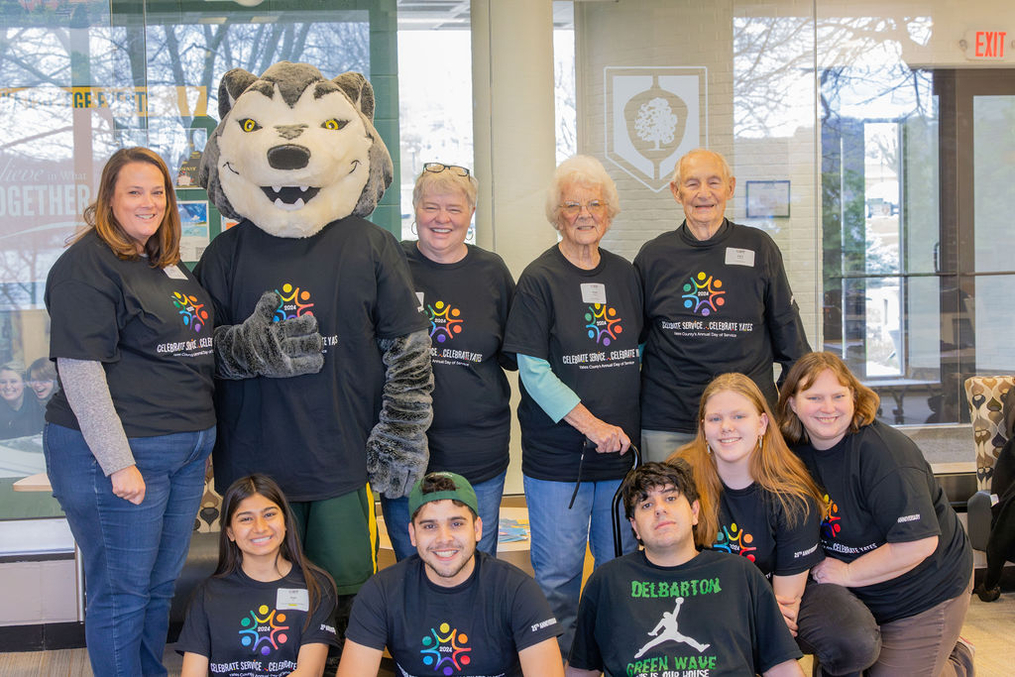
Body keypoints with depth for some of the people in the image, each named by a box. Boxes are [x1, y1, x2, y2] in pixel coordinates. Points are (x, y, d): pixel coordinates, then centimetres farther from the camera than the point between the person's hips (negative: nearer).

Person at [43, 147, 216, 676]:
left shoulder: (168, 264, 14)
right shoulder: (88, 264, -12)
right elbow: (80, 369, -17)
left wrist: (202, 436, 21)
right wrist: (119, 463, -21)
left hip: (186, 451, 8)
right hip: (120, 453, -8)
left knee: (161, 586, 17)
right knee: (121, 593, 3)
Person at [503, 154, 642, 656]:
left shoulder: (625, 275, 9)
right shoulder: (539, 279, -6)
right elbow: (533, 371, -11)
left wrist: (629, 426, 7)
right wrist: (592, 425, -17)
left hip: (622, 449, 5)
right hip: (556, 456, -4)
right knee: (557, 575, 2)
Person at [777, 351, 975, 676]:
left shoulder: (883, 451, -27)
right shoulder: (796, 451, -4)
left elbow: (918, 542, -32)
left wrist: (848, 573, -21)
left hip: (925, 596, -7)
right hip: (858, 599, 7)